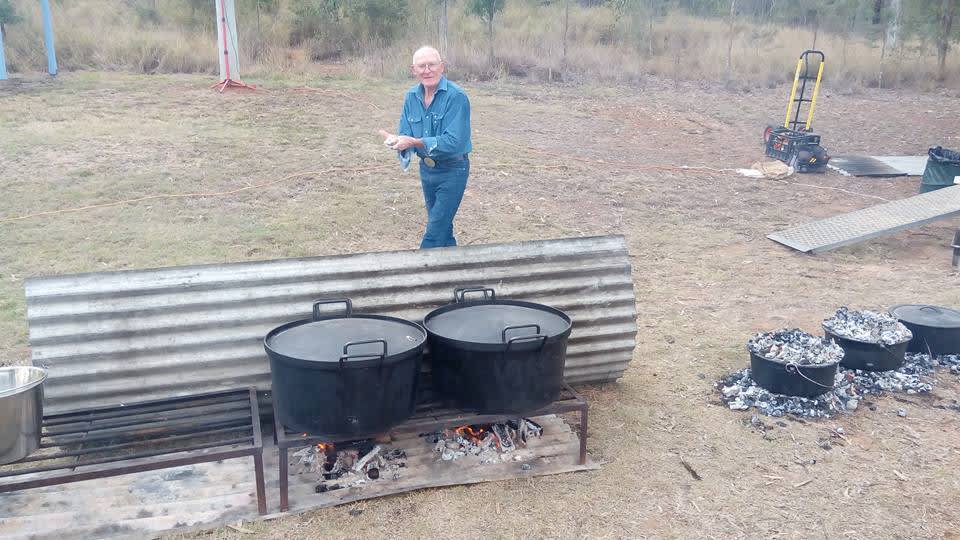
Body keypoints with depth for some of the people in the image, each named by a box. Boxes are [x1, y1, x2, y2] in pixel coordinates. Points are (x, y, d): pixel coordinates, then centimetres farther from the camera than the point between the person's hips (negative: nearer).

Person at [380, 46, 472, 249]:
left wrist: (415, 142, -34)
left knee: (435, 231, -8)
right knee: (442, 226, 20)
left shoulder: (456, 97, -21)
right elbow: (406, 134, 1)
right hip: (426, 169, 7)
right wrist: (396, 141, -24)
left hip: (452, 170, -7)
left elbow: (454, 142, -29)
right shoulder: (411, 97, 0)